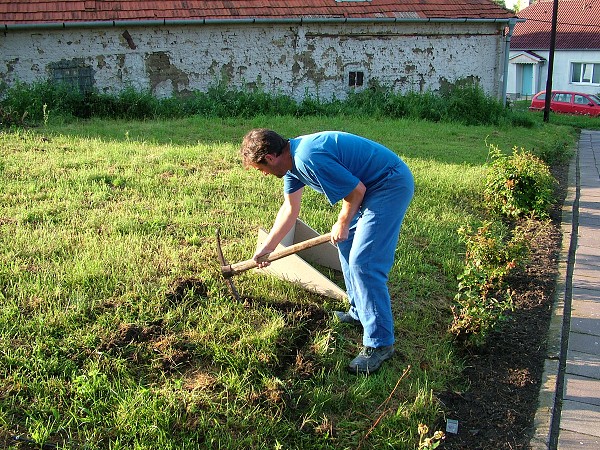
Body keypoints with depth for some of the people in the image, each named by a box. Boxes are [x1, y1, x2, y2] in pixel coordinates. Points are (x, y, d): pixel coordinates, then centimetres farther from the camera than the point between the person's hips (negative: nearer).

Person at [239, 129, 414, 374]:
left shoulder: (308, 158, -27)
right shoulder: (292, 158, 7)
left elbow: (357, 190, -20)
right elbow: (290, 208, 19)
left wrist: (343, 224, -2)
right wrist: (266, 248, 24)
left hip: (391, 186, -11)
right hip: (371, 186, 11)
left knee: (363, 262, -13)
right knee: (346, 244, 19)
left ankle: (379, 343, -4)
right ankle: (359, 312, 32)